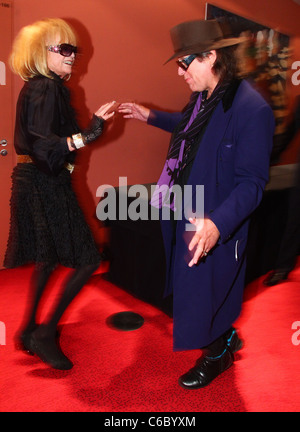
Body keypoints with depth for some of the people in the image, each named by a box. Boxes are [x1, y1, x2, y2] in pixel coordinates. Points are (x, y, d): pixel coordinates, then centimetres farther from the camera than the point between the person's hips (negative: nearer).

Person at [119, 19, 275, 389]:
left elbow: (251, 183, -26)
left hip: (215, 228, -9)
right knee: (190, 286, 25)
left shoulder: (251, 109, -26)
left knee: (207, 293, 12)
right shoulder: (203, 97, 1)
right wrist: (150, 117, 25)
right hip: (186, 219, 9)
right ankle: (225, 339, 52)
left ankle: (216, 357, 42)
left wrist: (217, 224, -40)